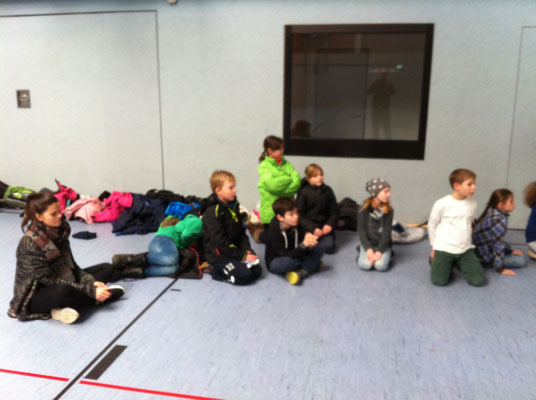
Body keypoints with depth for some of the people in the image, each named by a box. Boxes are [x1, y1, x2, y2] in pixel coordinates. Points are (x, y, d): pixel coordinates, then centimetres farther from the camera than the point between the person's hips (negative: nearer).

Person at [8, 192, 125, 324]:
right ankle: (96, 297, -10)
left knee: (107, 269, 3)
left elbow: (71, 265, 2)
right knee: (63, 290, -41)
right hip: (35, 297, -8)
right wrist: (91, 290, -27)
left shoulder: (59, 231, -4)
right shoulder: (30, 243, -25)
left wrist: (91, 282, -16)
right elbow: (49, 280, -25)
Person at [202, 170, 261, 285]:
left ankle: (221, 268, 7)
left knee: (256, 271, -3)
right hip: (218, 255, -8)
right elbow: (220, 241, -20)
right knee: (245, 275, -22)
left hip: (235, 251, 8)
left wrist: (246, 250, -5)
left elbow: (241, 232, 12)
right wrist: (241, 256, -18)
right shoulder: (213, 211, -18)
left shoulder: (234, 206, 9)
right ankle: (216, 271, -2)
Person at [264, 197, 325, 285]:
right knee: (287, 262, -41)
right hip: (275, 261, -6)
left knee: (319, 250, -11)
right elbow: (287, 256, -30)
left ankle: (301, 273, -25)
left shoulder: (296, 225, -9)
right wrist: (304, 244, -40)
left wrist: (309, 242, -33)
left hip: (294, 255, 6)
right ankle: (313, 264, -12)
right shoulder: (274, 231, -26)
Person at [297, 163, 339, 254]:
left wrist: (330, 225, -11)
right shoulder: (303, 192, -5)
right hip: (308, 227, -2)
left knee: (329, 247, -18)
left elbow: (334, 211, 7)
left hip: (325, 226, 2)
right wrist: (313, 229, -16)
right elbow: (300, 215, -7)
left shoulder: (327, 190, 4)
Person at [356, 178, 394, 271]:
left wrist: (379, 251, -19)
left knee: (380, 265, -25)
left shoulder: (389, 210, -4)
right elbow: (361, 231, -7)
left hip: (383, 244, 1)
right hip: (368, 244, 0)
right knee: (365, 264, -26)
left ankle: (385, 255, 7)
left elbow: (386, 232, -8)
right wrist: (368, 249, -18)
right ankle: (362, 253, 7)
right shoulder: (364, 209, -6)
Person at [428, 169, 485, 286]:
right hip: (444, 249, -4)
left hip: (465, 250, 4)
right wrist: (435, 247, 6)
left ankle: (458, 264, 23)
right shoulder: (442, 204, -13)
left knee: (478, 281, -4)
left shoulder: (472, 203, 0)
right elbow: (432, 225, 0)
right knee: (440, 281, -8)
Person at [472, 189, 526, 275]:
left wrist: (510, 251, 19)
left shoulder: (491, 212, 1)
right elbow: (498, 245, -23)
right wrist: (500, 268, -17)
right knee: (521, 260, -3)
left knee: (506, 245, 31)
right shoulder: (501, 220, -24)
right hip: (484, 257, -9)